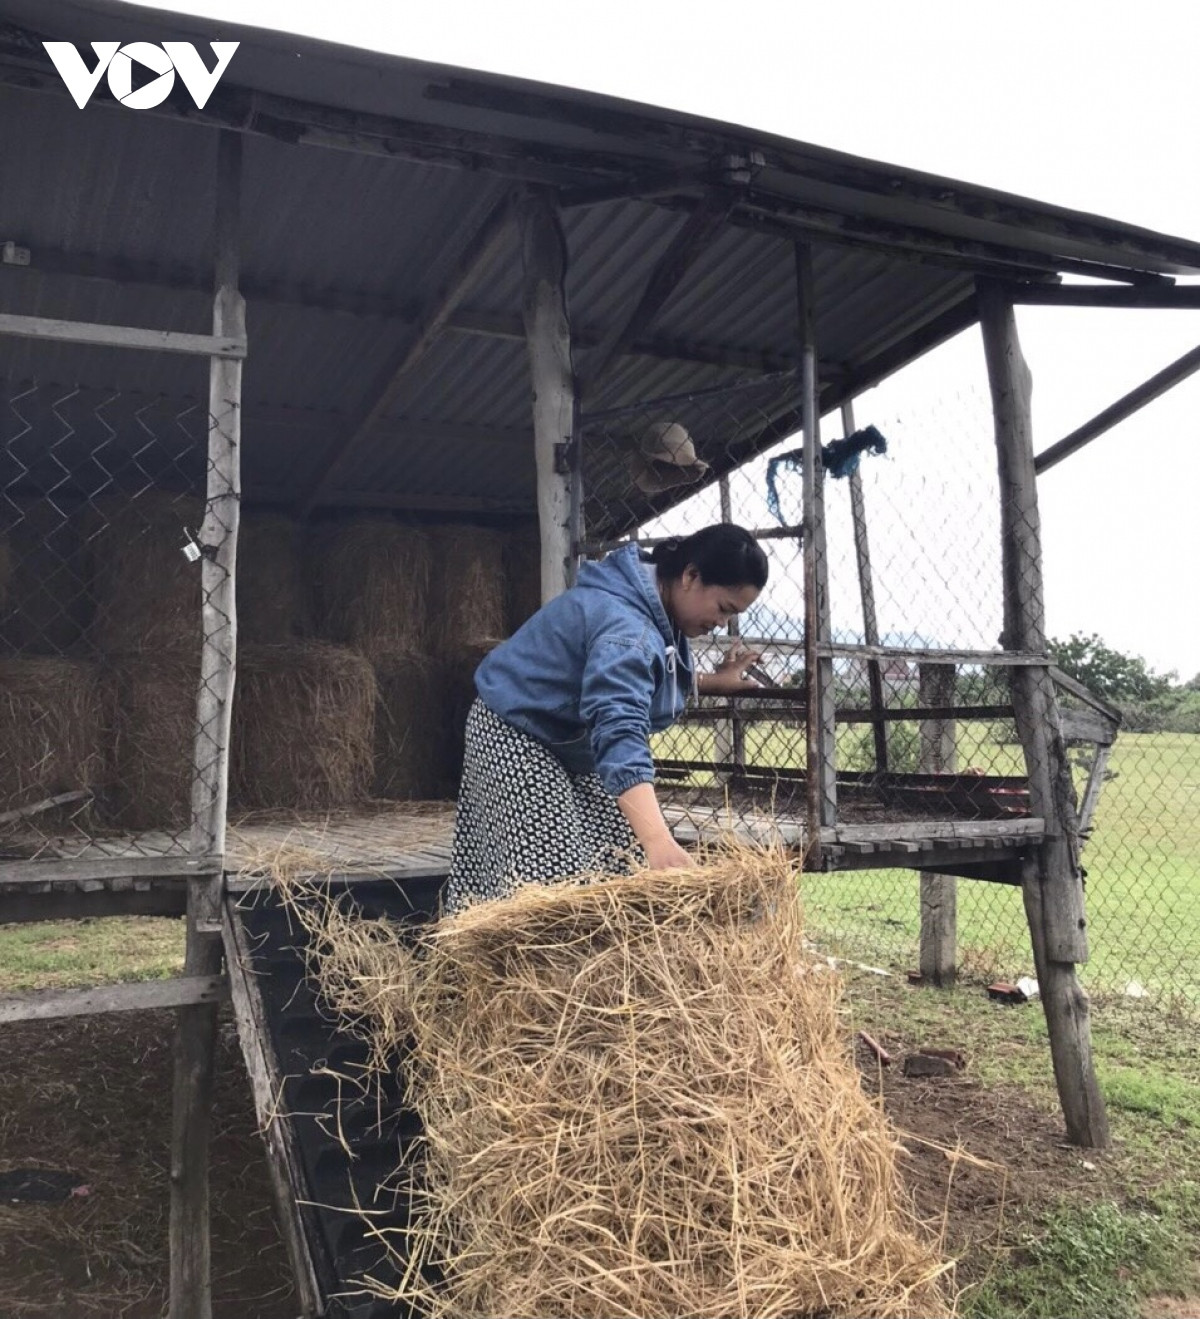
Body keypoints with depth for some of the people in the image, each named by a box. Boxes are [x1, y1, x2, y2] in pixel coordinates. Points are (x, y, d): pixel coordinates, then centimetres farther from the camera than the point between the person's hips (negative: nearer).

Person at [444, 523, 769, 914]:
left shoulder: (658, 608, -1)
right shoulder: (625, 627, -33)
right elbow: (619, 730, -47)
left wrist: (711, 682, 8)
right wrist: (657, 840, -57)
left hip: (571, 743, 10)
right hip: (516, 735, -10)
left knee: (615, 865, 4)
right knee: (548, 872, -18)